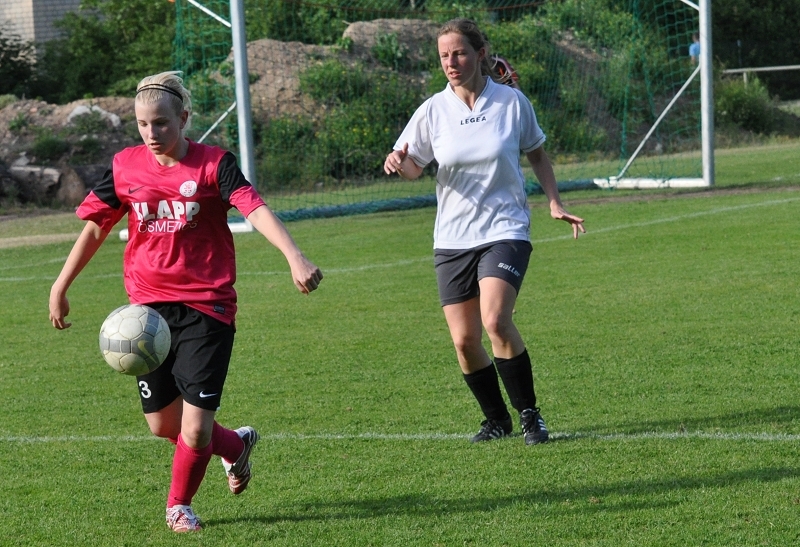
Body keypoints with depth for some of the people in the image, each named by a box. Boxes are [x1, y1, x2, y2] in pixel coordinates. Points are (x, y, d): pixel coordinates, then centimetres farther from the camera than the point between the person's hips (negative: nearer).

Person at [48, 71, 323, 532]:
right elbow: (96, 226, 14)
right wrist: (61, 287, 15)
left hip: (206, 308, -4)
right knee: (162, 424, 7)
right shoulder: (125, 167, 3)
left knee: (195, 428, -8)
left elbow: (257, 209, -21)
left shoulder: (214, 164, -7)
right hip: (149, 308, 4)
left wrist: (294, 256, -37)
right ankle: (236, 445, 38)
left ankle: (180, 505, 21)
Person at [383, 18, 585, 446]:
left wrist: (555, 203, 1)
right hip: (452, 238, 3)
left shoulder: (512, 102, -3)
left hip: (505, 230, -3)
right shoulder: (434, 110, -1)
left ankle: (529, 415, -8)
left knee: (495, 321, -23)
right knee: (464, 340, 0)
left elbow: (536, 155, 12)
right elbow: (414, 167, 5)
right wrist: (398, 163, -18)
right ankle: (496, 419, 23)